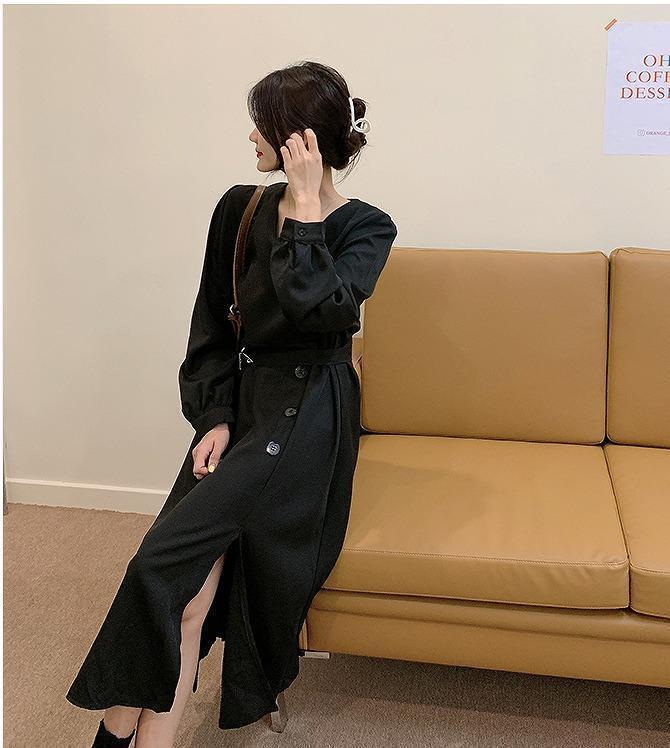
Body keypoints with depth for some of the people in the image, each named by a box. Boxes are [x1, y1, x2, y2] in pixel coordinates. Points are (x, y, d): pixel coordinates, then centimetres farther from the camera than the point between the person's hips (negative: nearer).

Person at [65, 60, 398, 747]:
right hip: (239, 400, 5)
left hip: (305, 414, -4)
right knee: (190, 590, -13)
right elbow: (210, 324, 8)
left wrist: (305, 207, -15)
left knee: (165, 557, -19)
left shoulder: (365, 227, -3)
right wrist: (215, 417, -3)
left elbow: (318, 308, -23)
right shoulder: (241, 208, 8)